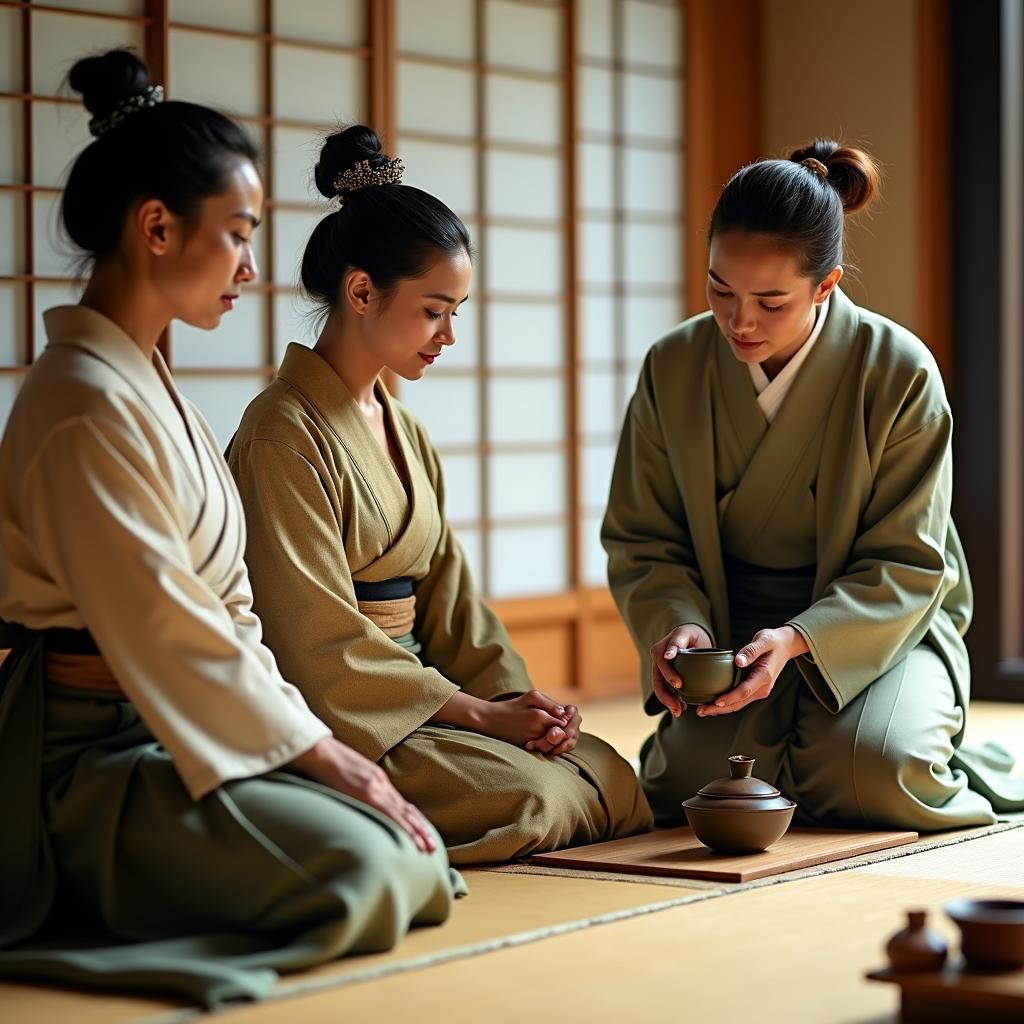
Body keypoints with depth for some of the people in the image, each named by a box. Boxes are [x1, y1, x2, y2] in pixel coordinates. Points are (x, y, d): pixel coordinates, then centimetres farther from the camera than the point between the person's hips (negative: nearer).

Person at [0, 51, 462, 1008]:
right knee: (355, 866, -27)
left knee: (413, 857, -5)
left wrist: (314, 740, 2)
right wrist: (318, 752, -13)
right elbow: (162, 628, -19)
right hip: (88, 756, -10)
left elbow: (225, 606, 13)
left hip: (167, 736, 10)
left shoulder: (150, 389, 16)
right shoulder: (87, 401, -16)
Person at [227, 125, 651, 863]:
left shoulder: (406, 434, 18)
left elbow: (445, 594, 13)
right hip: (336, 721, -8)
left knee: (609, 775, -12)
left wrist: (513, 698, -5)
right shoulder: (284, 435, -11)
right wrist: (479, 712, -15)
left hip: (412, 689, 8)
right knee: (528, 795, -26)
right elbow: (323, 643, -16)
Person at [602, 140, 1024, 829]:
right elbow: (643, 540, 1)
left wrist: (797, 640, -28)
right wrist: (677, 623, -21)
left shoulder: (900, 372, -14)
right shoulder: (674, 367, -6)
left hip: (880, 622, -2)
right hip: (726, 630, 2)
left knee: (878, 775, -31)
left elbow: (907, 565, -12)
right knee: (693, 780, -26)